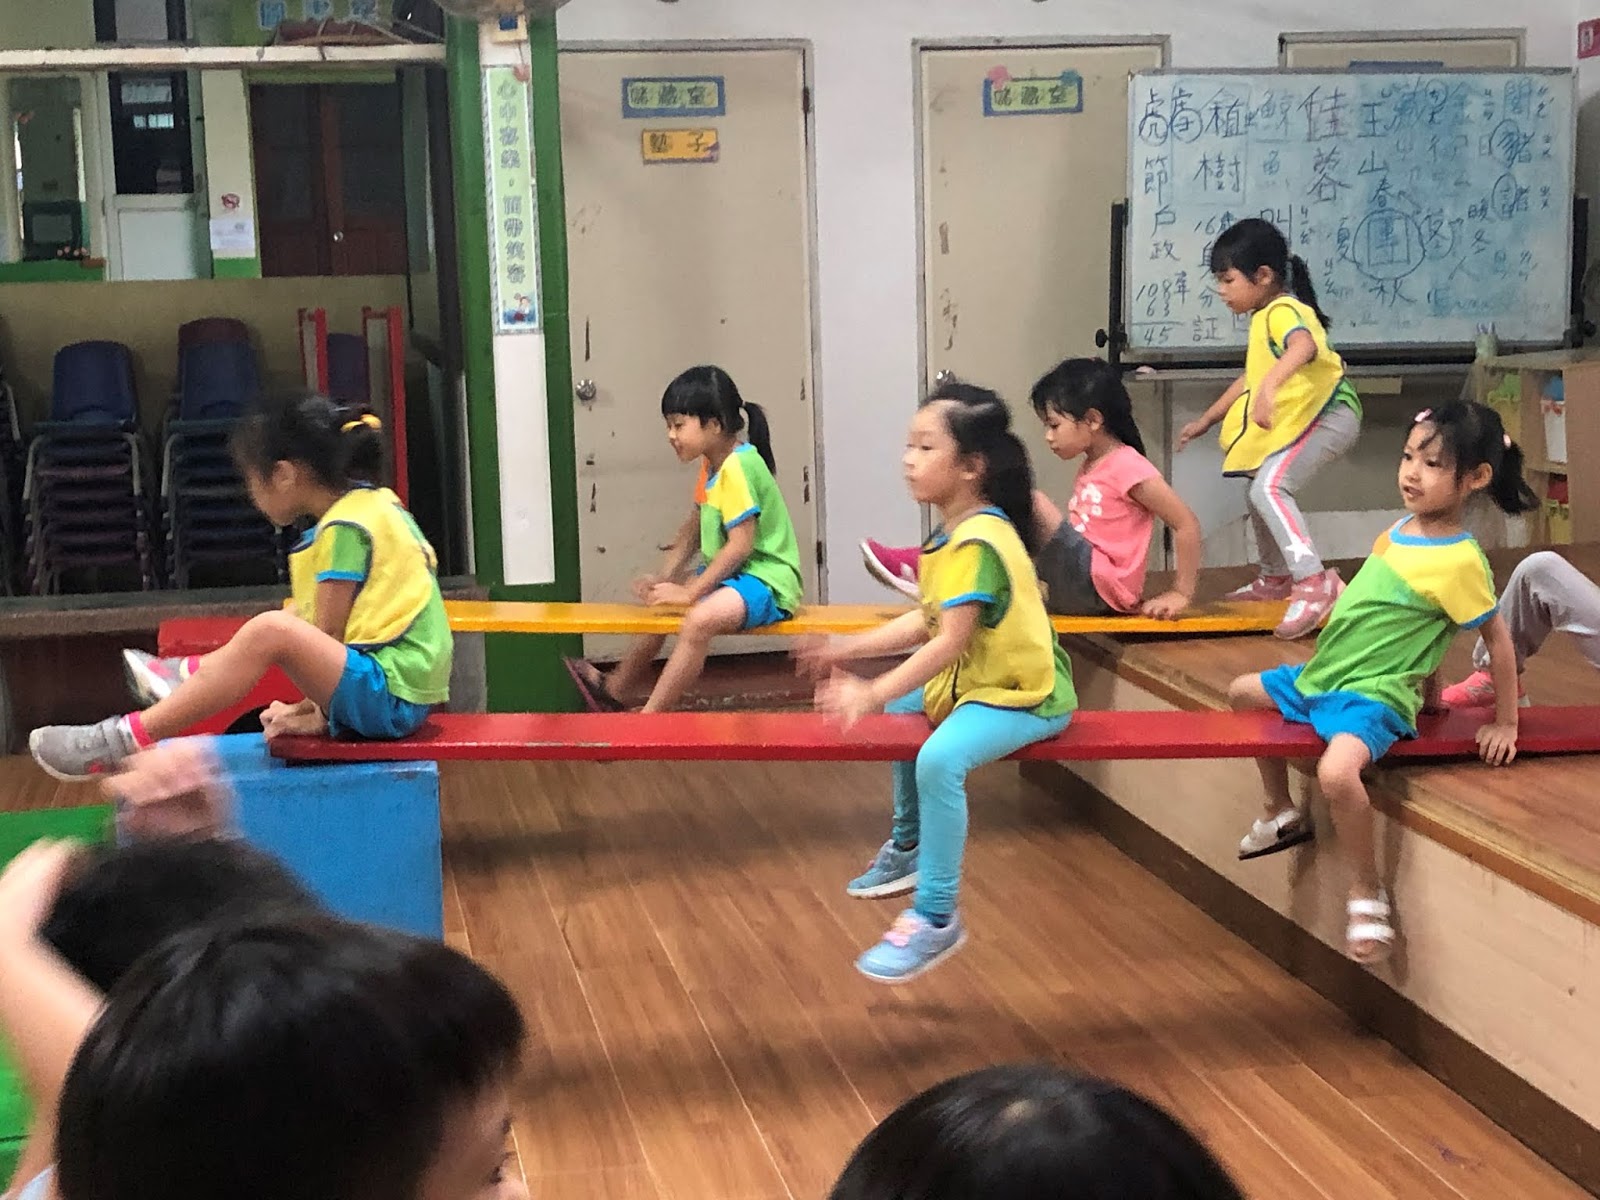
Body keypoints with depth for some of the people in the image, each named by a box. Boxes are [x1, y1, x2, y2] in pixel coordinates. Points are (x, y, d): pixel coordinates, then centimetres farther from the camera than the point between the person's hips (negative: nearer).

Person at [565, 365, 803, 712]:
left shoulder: (737, 467, -21)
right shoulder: (712, 465, 10)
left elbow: (740, 545, -25)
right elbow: (695, 529, 17)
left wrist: (689, 592, -22)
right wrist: (665, 577, 4)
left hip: (765, 580, -11)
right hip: (732, 575, 11)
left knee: (700, 618, -35)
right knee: (659, 600, 24)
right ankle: (614, 689, 38)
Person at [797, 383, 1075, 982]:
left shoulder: (977, 543, -24)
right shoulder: (954, 533, 7)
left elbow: (950, 642, -30)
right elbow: (926, 622, 12)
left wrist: (873, 694, -34)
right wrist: (845, 650, 9)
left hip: (1022, 696, -12)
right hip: (973, 681, 12)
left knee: (940, 757, -33)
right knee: (903, 709, 29)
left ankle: (936, 917, -23)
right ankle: (908, 849, 43)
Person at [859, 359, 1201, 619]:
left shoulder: (1128, 466, -10)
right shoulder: (1092, 468, 20)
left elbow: (1187, 523, -15)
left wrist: (1181, 594, -15)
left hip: (1100, 588, -10)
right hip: (1077, 590, 10)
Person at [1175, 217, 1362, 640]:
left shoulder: (1284, 311, -19)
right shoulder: (1266, 316, 14)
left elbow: (1304, 347, -44)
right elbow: (1251, 378, 27)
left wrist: (1270, 385, -61)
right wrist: (1206, 421, 31)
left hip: (1327, 415, -11)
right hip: (1294, 420, 11)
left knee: (1269, 487, -27)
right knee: (1262, 491, 24)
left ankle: (1314, 582, -31)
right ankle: (1276, 578, 42)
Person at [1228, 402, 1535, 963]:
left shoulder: (1461, 561, -20)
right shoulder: (1400, 530, 3)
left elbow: (1499, 641, -12)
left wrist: (1505, 725, -5)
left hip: (1374, 696, -9)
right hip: (1319, 678, 9)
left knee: (1336, 772, -36)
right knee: (1243, 693, 25)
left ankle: (1367, 895, -14)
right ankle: (1283, 813, 39)